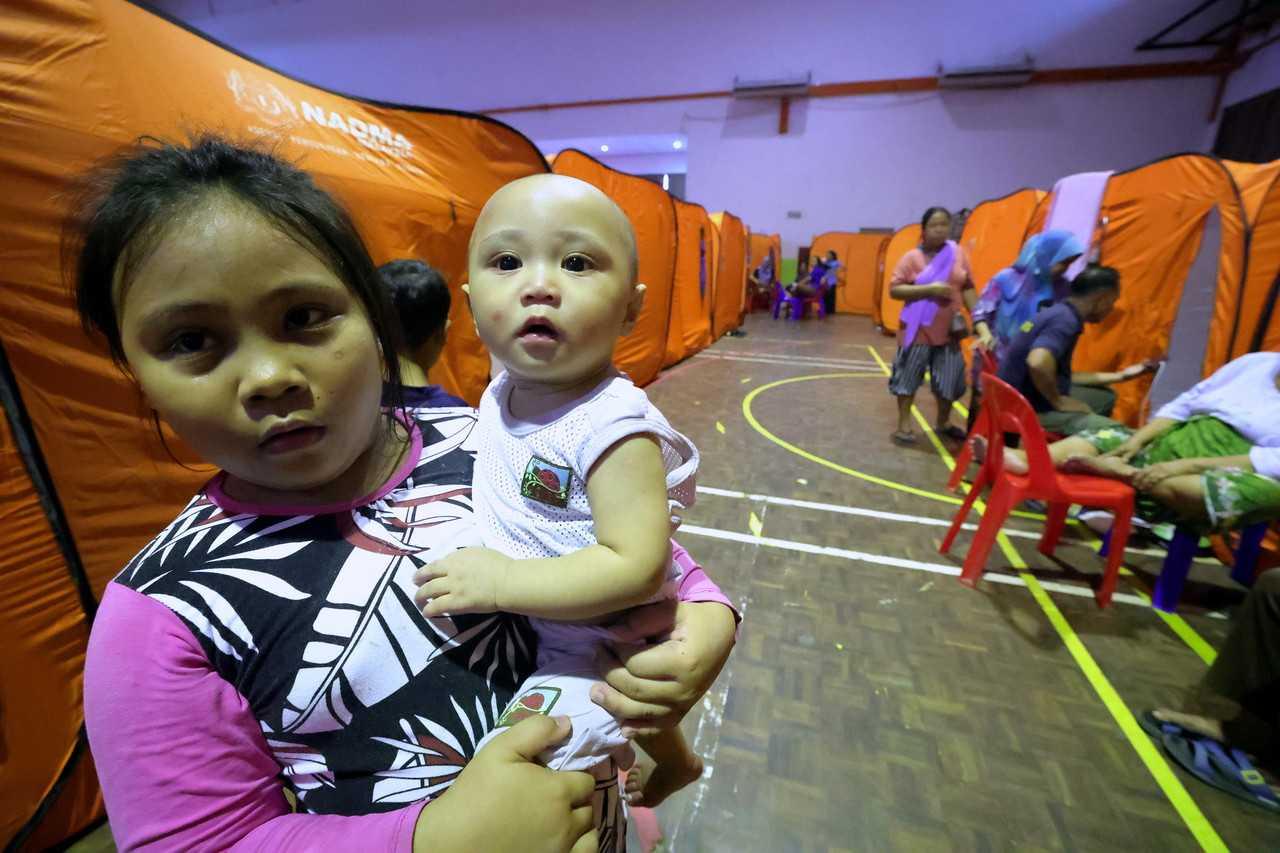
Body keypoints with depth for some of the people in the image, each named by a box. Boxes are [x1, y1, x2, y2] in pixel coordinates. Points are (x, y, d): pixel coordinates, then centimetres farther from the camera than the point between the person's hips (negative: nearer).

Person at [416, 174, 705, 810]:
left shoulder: (614, 426, -34)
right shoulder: (501, 394, -10)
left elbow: (637, 567, -36)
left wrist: (502, 582, -34)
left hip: (595, 647, -8)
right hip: (528, 631, 8)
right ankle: (676, 761, 65)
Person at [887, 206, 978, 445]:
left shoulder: (959, 253, 6)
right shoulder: (912, 257, -5)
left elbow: (967, 288, 9)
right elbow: (894, 290, -11)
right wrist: (928, 289, -20)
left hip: (948, 330, 4)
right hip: (918, 330, -4)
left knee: (949, 379, 10)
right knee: (908, 377, 1)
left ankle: (942, 422, 30)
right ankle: (904, 424, 11)